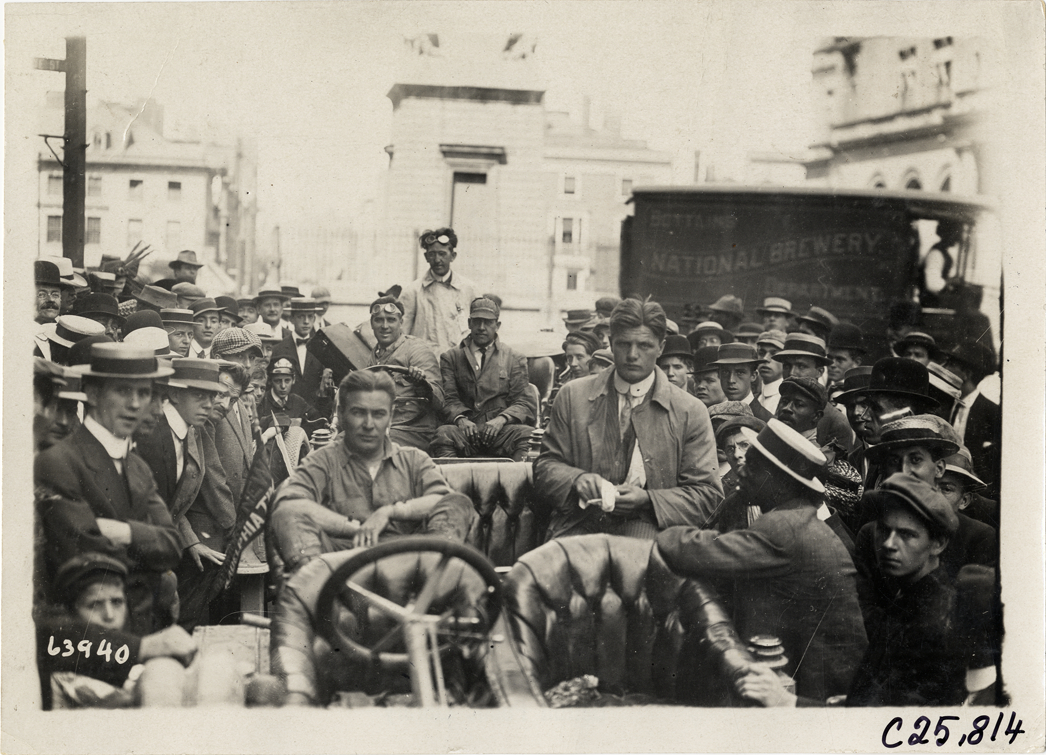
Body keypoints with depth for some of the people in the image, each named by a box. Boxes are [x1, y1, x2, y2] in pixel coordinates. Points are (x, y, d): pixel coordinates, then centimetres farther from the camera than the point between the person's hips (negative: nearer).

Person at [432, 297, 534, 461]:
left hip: (501, 429, 0)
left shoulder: (514, 359, 19)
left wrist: (501, 419, -12)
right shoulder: (450, 357, 19)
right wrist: (460, 418, -15)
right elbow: (448, 398, 8)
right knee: (443, 434, -34)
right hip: (466, 429, 0)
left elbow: (524, 403, 9)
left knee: (529, 435, -33)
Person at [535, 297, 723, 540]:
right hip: (579, 527, 1)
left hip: (647, 529, -1)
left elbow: (708, 494, 4)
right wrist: (577, 480, -11)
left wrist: (647, 499, -12)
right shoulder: (573, 396, 10)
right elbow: (546, 466, 13)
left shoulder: (690, 412, 5)